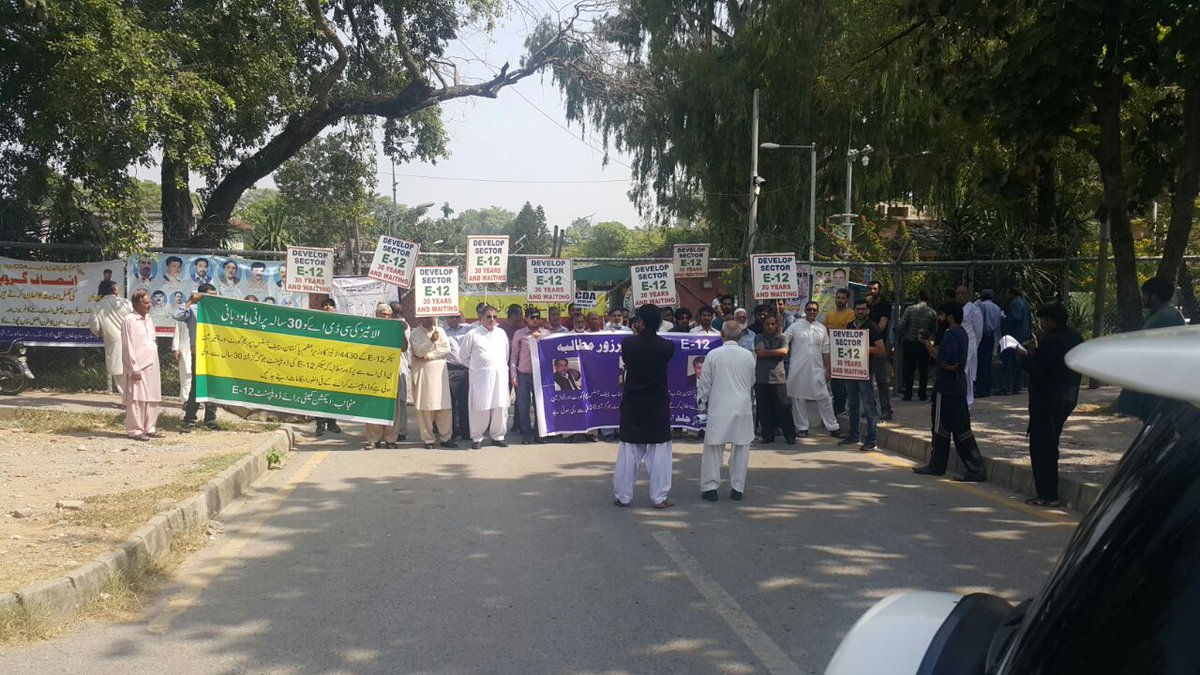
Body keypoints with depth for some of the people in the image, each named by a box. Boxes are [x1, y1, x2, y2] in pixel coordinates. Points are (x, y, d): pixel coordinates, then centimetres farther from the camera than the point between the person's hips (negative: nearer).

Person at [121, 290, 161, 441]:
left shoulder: (149, 319, 15)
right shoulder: (129, 320, -8)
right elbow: (128, 346, -11)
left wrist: (155, 363, 15)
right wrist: (134, 368, -14)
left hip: (152, 365, 7)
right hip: (138, 366, -7)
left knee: (152, 398, 8)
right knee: (137, 399, -5)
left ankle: (149, 428, 16)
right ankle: (135, 430, 0)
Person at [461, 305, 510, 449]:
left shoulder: (501, 333, 12)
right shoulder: (473, 334, -2)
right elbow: (464, 356, 7)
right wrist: (475, 367, 9)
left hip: (500, 376, 4)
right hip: (481, 376, -4)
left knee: (500, 407, 2)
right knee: (481, 408, -3)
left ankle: (497, 436, 14)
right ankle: (477, 438, 8)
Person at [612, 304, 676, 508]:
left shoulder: (627, 343, -10)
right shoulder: (667, 347, -11)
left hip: (632, 404, 1)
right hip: (658, 406, -1)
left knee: (628, 451, 9)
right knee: (659, 452, 5)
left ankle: (622, 495, 14)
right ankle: (660, 497, 7)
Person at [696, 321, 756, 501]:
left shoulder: (713, 355, -7)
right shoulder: (748, 356, -1)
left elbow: (705, 383, -2)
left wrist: (702, 403, 12)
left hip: (718, 407, -2)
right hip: (742, 407, 2)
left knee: (713, 448, 6)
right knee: (740, 448, 9)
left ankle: (710, 487, 7)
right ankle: (737, 489, 12)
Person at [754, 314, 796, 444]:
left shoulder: (782, 338, 6)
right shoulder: (758, 339, 11)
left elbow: (784, 351, -12)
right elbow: (759, 353, -4)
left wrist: (766, 352, -7)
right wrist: (775, 353, -5)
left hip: (778, 378, -2)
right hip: (761, 378, 2)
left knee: (783, 408, -2)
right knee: (764, 409, 4)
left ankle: (790, 435, 6)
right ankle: (768, 435, 13)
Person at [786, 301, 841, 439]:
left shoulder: (822, 329, 10)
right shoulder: (795, 326, 2)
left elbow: (825, 351, 12)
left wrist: (828, 369, 10)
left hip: (817, 370, 2)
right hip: (798, 369, -2)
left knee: (824, 398, 1)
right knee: (799, 399, 4)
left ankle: (833, 427, 7)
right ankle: (802, 428, 14)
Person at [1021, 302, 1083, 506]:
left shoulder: (1049, 341, -20)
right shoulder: (1075, 338, 9)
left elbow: (1038, 372, -22)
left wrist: (1029, 356, -5)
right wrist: (1037, 353, 12)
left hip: (1046, 400, -9)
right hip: (1067, 398, 9)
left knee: (1041, 447, -1)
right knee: (1050, 445, 18)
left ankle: (1047, 495, 0)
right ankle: (1050, 493, 23)